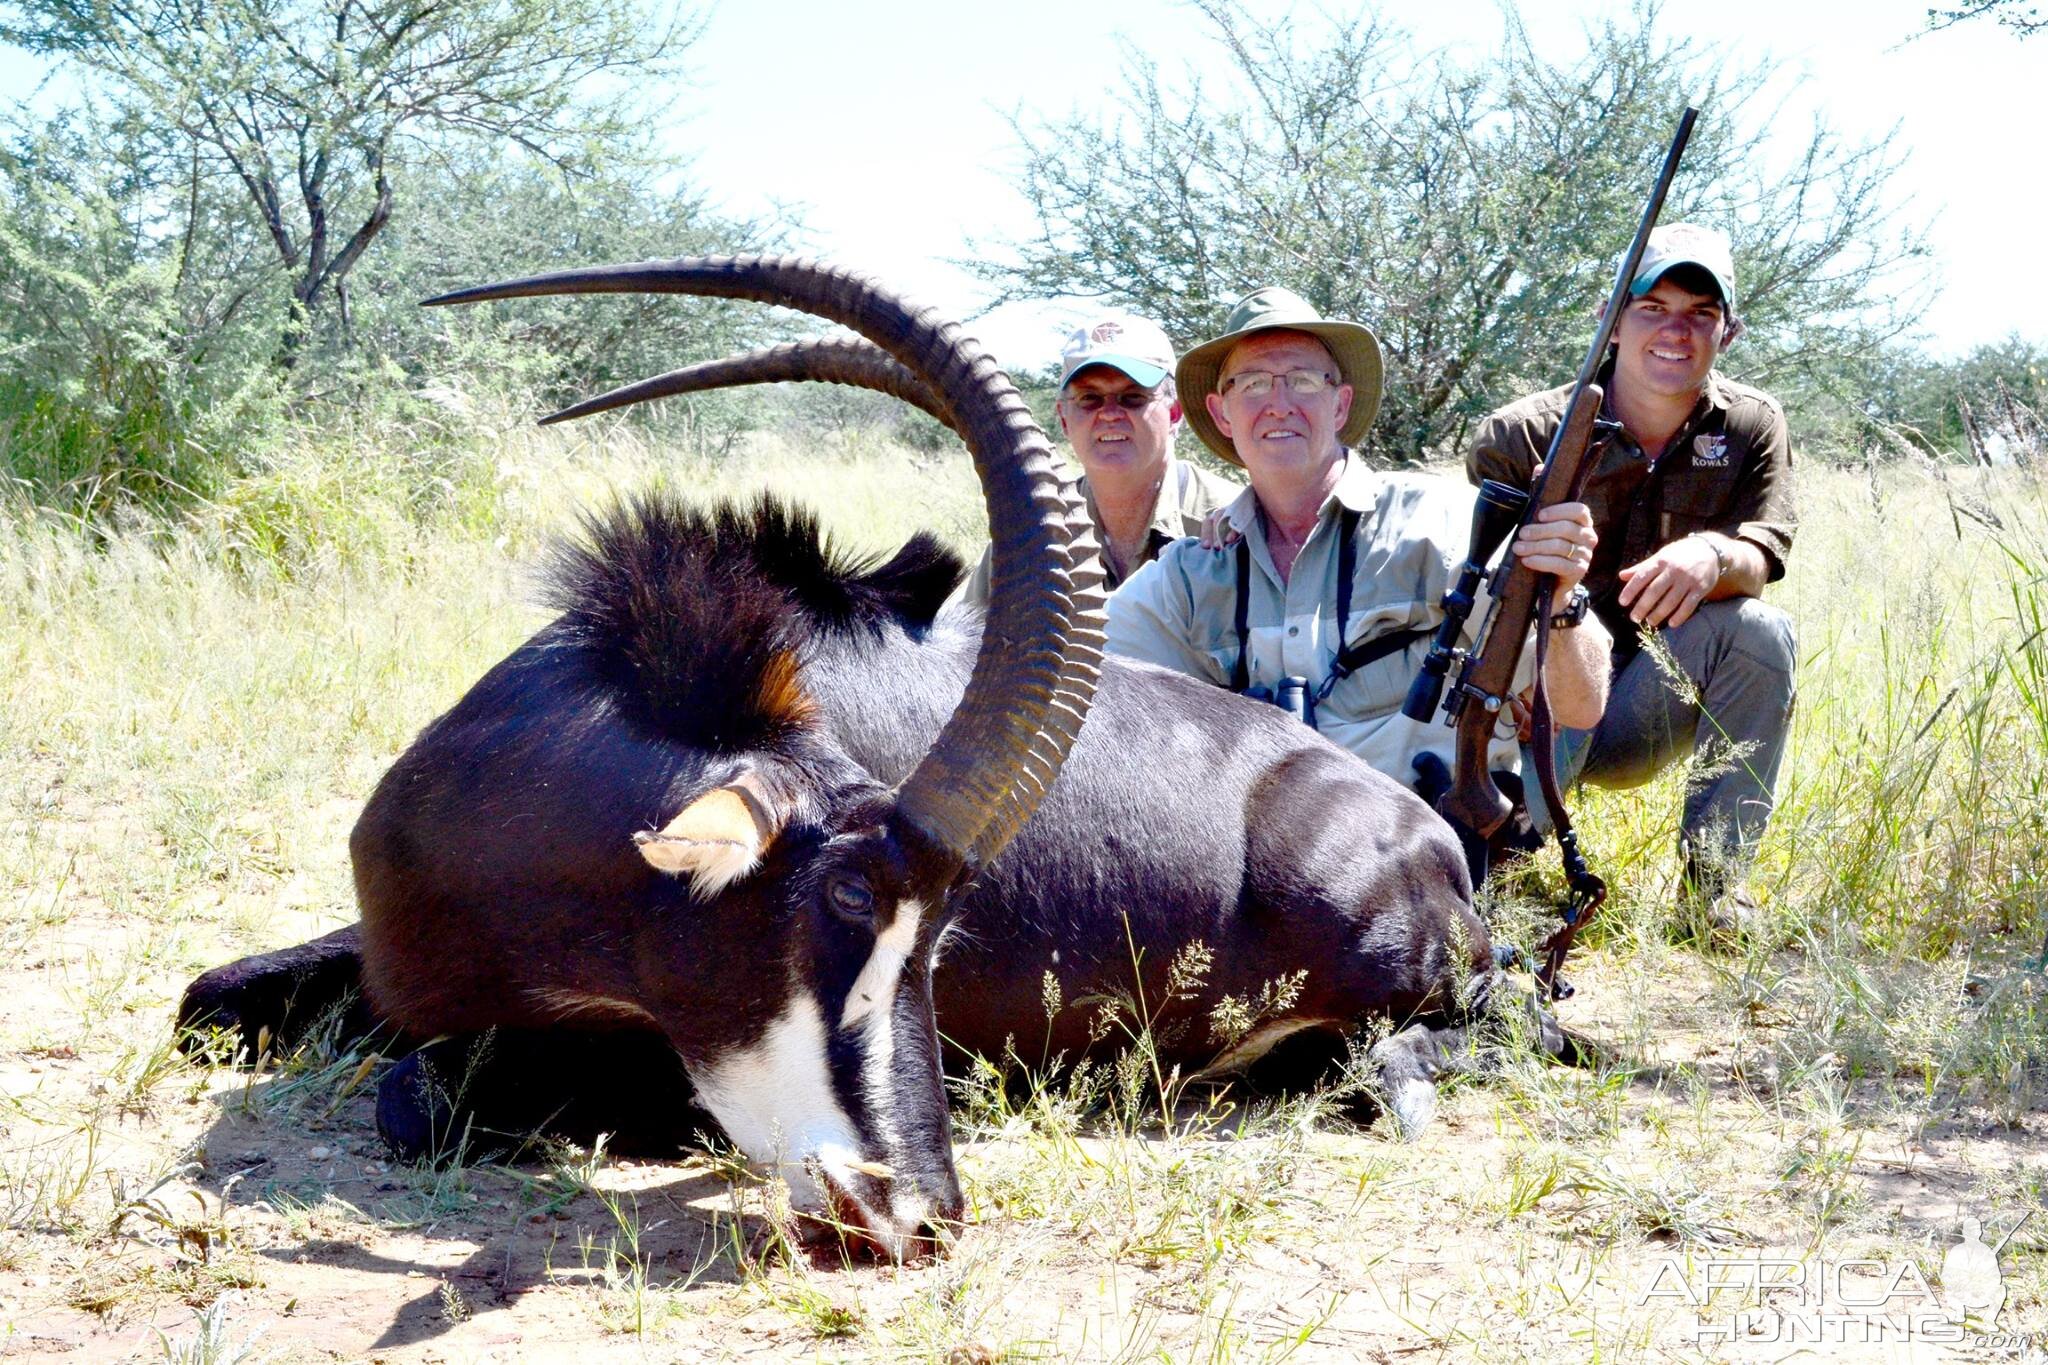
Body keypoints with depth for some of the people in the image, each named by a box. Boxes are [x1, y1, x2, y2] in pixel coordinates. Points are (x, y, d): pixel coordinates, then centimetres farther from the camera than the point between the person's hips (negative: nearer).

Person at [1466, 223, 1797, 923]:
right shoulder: (1518, 437, -11)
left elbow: (1762, 555, -14)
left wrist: (1713, 555, -39)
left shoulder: (1753, 426, -2)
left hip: (1648, 713, 4)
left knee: (1761, 631, -26)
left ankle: (1714, 878, -15)